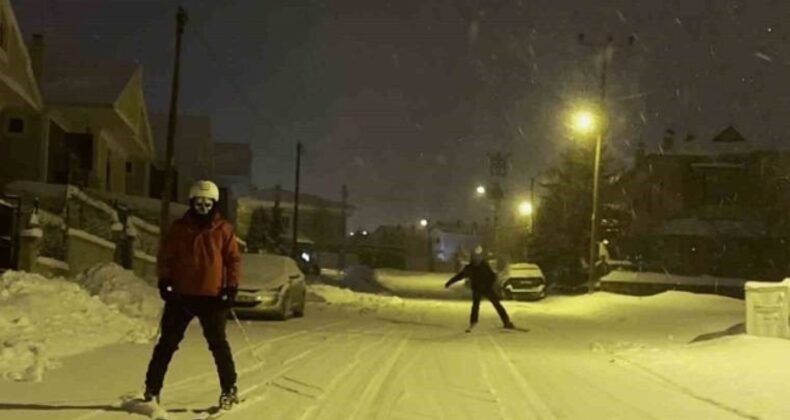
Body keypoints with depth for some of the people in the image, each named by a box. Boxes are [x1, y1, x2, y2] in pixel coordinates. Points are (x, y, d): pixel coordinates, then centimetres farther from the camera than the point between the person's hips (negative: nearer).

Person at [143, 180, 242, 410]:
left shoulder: (224, 229, 1)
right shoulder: (179, 228, 3)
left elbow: (233, 259, 2)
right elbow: (165, 256, 7)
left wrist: (231, 287, -5)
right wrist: (164, 281, -4)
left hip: (212, 296, -1)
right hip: (181, 295, 1)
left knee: (218, 344, 5)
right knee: (167, 342, 5)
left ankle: (229, 390, 15)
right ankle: (152, 389, 11)